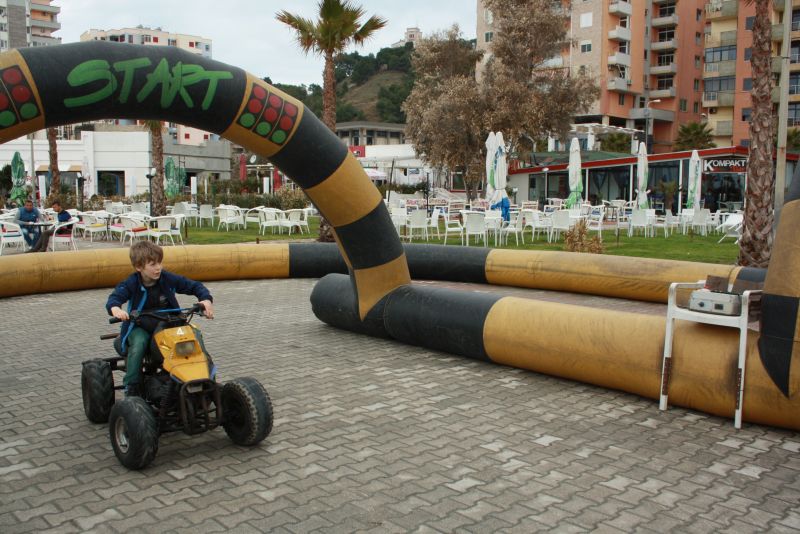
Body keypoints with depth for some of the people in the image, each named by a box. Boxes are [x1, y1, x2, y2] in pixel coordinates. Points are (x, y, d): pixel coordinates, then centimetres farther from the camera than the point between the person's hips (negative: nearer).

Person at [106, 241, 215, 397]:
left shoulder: (168, 279, -4)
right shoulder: (131, 284, -10)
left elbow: (194, 286, 1)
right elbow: (114, 297, -24)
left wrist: (206, 300, -18)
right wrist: (115, 309, -49)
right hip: (140, 326, -2)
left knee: (195, 334, -22)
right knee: (138, 343, -34)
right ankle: (131, 387, -23)